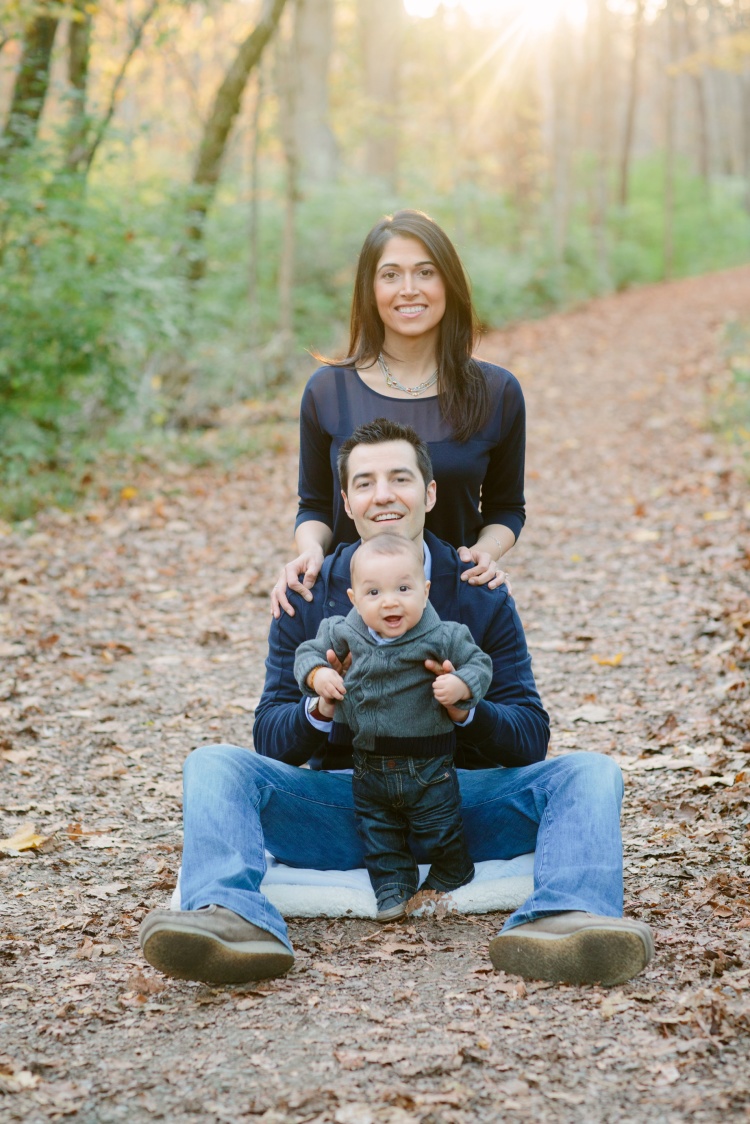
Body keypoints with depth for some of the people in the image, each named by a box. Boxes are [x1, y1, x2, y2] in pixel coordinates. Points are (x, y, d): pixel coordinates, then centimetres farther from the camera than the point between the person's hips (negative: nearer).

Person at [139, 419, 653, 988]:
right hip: (341, 805, 0)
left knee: (590, 772, -22)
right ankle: (237, 919, -48)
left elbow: (531, 737, -1)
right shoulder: (308, 599, 4)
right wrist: (319, 710, -23)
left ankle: (558, 920, -49)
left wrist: (467, 709, -24)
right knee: (214, 765, -21)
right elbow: (270, 739, 1)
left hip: (459, 800, 0)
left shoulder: (480, 595, 2)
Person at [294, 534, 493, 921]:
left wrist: (461, 686, -24)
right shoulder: (343, 634, -8)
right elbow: (309, 651, 6)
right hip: (369, 768, 3)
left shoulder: (442, 638, -16)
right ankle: (393, 886, 35)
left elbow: (479, 663, -5)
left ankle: (448, 879, 38)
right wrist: (317, 674, -15)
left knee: (442, 831, 12)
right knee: (378, 832, 16)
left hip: (428, 768, -3)